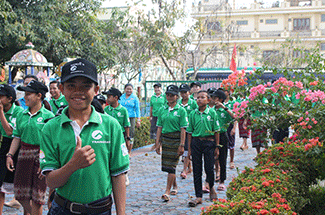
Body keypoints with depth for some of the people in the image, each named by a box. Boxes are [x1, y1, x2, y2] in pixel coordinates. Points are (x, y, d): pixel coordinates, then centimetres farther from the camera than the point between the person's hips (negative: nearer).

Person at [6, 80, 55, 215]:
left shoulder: (48, 116, -8)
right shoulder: (21, 115, 8)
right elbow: (17, 137, 12)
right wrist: (10, 155, 2)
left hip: (41, 155, -5)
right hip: (24, 155, 6)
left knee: (37, 197, 1)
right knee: (20, 194, 11)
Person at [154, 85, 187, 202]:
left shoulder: (181, 110, -4)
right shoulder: (162, 110, 9)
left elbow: (183, 129, -8)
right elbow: (159, 127, 12)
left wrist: (182, 145, -13)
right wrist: (157, 143, 7)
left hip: (176, 139, -5)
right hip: (165, 138, 5)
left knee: (171, 165, -8)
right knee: (166, 165, 10)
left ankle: (167, 191, -5)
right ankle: (174, 186, 30)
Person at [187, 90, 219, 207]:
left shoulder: (212, 112, 0)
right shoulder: (193, 114, 4)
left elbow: (216, 131, 3)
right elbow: (190, 132, 8)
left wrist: (217, 146, 0)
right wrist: (189, 149, 5)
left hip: (209, 142, -2)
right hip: (196, 142, 2)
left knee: (209, 168, 0)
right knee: (197, 170, 3)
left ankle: (211, 187, 31)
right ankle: (198, 196, 10)